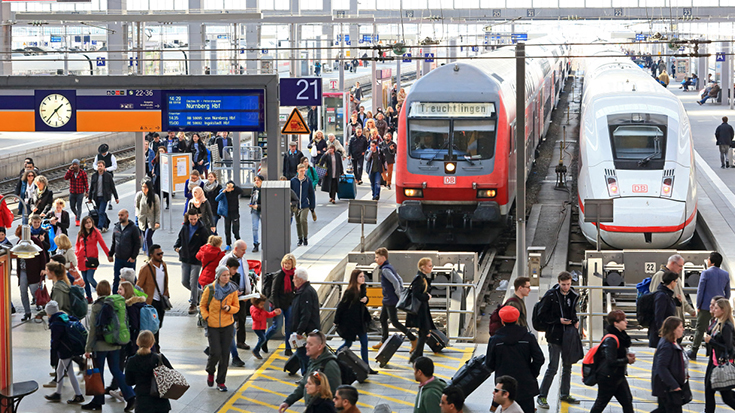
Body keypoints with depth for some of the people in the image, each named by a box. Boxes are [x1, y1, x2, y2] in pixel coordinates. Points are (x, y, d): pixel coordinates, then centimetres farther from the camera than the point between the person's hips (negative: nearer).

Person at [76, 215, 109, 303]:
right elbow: (77, 244, 22)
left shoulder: (95, 232, -1)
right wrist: (76, 252, 3)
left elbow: (102, 243, -2)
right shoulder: (80, 233, 10)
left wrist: (109, 255, -5)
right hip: (82, 259, 4)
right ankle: (89, 298, 17)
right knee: (85, 280, 6)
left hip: (92, 259, -4)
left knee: (90, 278, -15)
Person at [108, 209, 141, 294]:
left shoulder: (133, 229, -8)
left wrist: (133, 257, -13)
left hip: (129, 260, -4)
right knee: (116, 279, 5)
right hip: (118, 259, 4)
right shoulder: (116, 227, 8)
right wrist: (110, 254, 13)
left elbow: (137, 244, -8)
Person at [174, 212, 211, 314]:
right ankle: (199, 293, 33)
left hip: (196, 260, -5)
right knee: (184, 281, 7)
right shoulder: (184, 228, 5)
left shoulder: (203, 230, -8)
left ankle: (193, 304, 6)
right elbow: (180, 238, 19)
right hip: (185, 259, 5)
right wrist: (176, 246, -1)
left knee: (193, 283, -5)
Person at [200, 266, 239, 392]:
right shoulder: (210, 289, -6)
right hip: (212, 326, -2)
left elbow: (236, 307, 9)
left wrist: (229, 308, -12)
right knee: (215, 353, -8)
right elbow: (202, 305, 6)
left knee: (225, 354, 3)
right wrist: (206, 317, -8)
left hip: (227, 326, 2)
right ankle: (210, 372, 24)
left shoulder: (232, 290, 0)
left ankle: (221, 382, 14)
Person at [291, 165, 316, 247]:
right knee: (298, 222, 8)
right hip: (296, 205, 2)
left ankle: (305, 238, -4)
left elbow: (311, 193, 7)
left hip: (305, 205, -2)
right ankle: (300, 239, 23)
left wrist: (312, 207, 7)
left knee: (303, 220, -18)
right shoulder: (293, 181, 0)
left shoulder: (308, 181, 1)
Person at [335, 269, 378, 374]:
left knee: (364, 343, 6)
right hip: (349, 322, -7)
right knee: (348, 344, 4)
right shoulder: (350, 292, -20)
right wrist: (337, 321, -11)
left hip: (360, 321, 7)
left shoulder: (363, 289, 2)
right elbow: (341, 306, -15)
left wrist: (365, 299, -7)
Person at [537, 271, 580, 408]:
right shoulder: (550, 295, -11)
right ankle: (541, 396, 1)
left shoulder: (573, 295, 5)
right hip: (555, 335, -6)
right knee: (553, 368, -7)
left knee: (567, 366, 14)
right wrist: (559, 320, -17)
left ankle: (564, 394, 28)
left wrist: (576, 320, 1)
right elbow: (543, 316, -8)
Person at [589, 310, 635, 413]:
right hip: (608, 377, -10)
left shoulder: (620, 336, 7)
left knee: (627, 401, 8)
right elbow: (611, 361, -28)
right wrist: (627, 360, -16)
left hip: (619, 376, 10)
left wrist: (627, 355, 1)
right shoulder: (611, 340, -24)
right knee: (601, 403, 6)